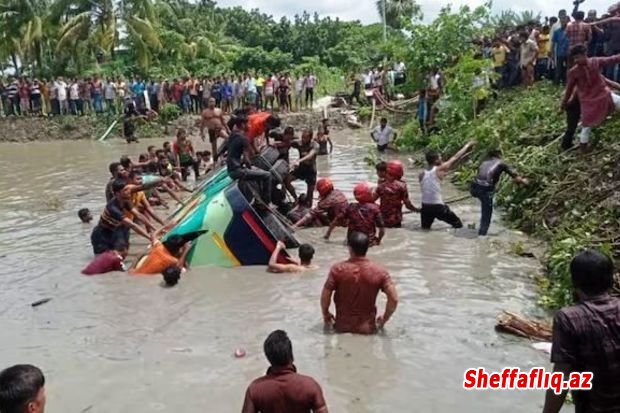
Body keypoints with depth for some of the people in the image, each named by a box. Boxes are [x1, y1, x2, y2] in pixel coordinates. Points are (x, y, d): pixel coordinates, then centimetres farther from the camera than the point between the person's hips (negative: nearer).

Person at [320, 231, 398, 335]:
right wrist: (384, 319, 4)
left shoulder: (337, 269, -14)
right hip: (368, 327, 0)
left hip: (342, 326, 0)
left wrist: (326, 314, 9)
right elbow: (394, 299, -12)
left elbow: (325, 297, -9)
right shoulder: (379, 271, -12)